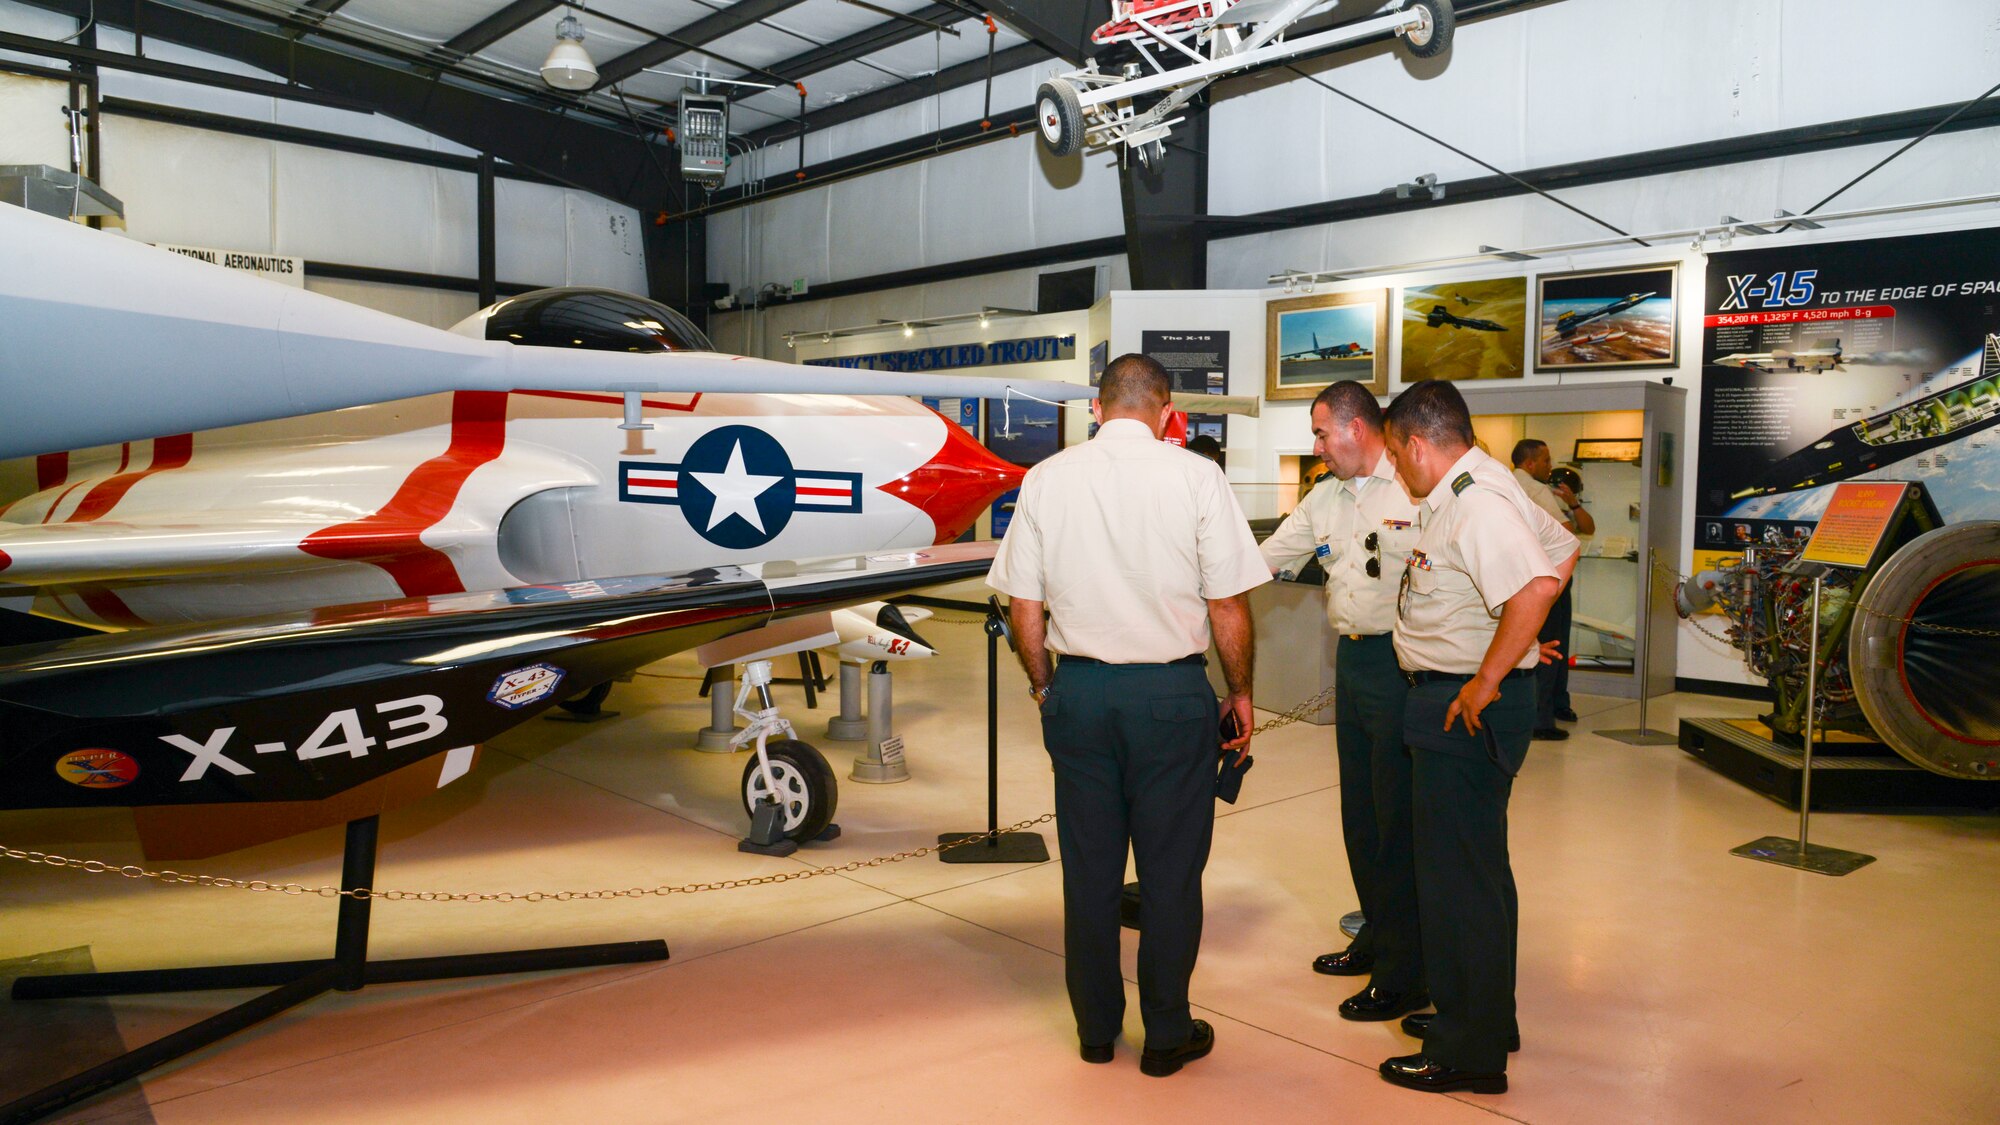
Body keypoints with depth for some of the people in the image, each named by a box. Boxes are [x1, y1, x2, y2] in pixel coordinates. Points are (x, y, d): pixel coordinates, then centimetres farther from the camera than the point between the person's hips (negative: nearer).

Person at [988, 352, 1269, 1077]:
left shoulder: (1045, 479, 1)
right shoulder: (1196, 477, -7)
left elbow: (1024, 608, 3)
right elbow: (1228, 605, -5)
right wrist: (1240, 691, 8)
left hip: (1077, 692, 3)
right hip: (1172, 693, -2)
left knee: (1088, 868, 13)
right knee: (1171, 871, 10)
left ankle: (1095, 1028, 27)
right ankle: (1167, 1035, 22)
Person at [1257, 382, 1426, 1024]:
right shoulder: (1325, 499, 14)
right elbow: (1259, 561, 18)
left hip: (1404, 663, -8)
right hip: (1351, 659, 8)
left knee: (1399, 822, -2)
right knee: (1359, 811, 16)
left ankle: (1405, 975, 8)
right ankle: (1376, 938, 33)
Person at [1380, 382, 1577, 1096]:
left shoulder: (1477, 505, -21)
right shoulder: (1477, 488, 11)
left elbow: (1538, 586, -35)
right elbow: (1563, 549, 22)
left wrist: (1486, 682, -27)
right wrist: (1509, 643, 19)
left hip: (1466, 707, -11)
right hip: (1450, 700, 11)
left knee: (1458, 875, -1)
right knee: (1478, 868, 21)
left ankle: (1469, 1052, 12)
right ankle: (1486, 1017, 37)